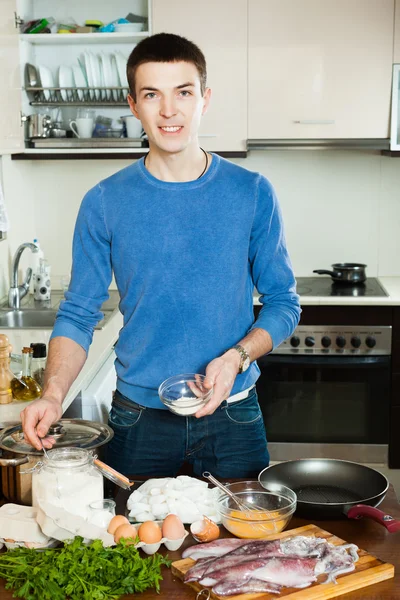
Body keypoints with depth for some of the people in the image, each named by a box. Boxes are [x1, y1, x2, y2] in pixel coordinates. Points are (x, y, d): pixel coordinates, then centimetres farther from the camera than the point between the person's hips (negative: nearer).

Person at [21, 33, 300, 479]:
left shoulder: (252, 194, -4)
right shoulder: (105, 203, -4)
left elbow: (283, 304, 0)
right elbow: (78, 314, -3)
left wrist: (237, 357, -17)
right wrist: (53, 394, -19)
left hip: (232, 413, 1)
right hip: (139, 417, 0)